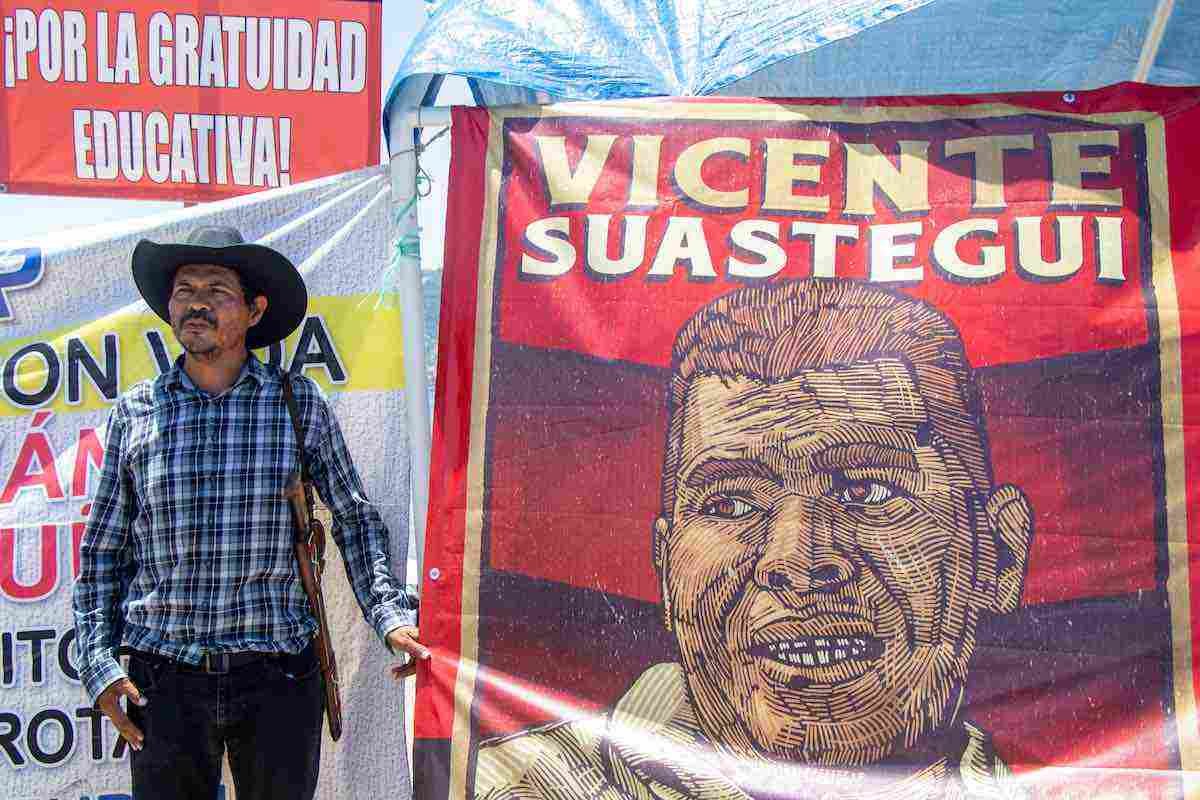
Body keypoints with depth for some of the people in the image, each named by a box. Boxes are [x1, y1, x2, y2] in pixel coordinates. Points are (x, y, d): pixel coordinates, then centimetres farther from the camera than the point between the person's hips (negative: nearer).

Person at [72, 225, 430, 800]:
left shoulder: (300, 404, 2)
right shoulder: (135, 412, 4)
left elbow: (355, 520, 9)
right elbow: (102, 552, 9)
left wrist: (390, 616, -5)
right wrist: (99, 665, -1)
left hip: (277, 678, 0)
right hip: (162, 679, 1)